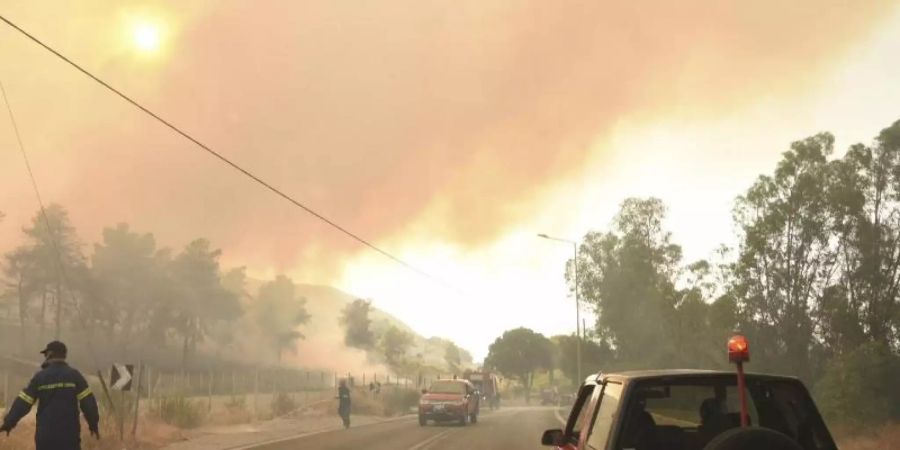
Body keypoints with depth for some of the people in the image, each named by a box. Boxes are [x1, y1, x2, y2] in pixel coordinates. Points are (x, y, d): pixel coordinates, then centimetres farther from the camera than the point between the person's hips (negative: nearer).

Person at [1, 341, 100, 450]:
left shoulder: (40, 376, 0)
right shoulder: (74, 375, -2)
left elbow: (22, 403, 0)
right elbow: (88, 402, -8)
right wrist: (93, 423, 3)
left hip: (45, 434, 1)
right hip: (69, 434, -1)